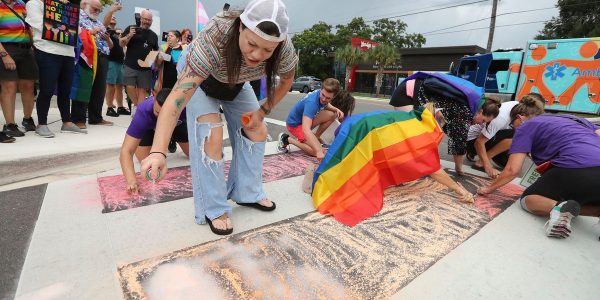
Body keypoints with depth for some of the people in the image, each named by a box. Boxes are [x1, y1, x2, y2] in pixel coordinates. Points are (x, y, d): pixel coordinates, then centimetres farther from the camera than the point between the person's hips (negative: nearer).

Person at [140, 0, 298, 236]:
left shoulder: (284, 48, -31)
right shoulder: (213, 39, -43)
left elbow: (287, 80, -9)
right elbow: (177, 97, -48)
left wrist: (263, 111, -16)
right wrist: (158, 151, -58)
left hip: (236, 81, 4)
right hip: (197, 73, -4)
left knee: (257, 131, -2)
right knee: (210, 135, -20)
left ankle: (248, 193, 15)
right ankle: (214, 209, -4)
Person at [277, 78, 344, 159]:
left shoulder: (324, 98, -11)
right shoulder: (312, 102, -36)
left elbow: (326, 105, 16)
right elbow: (305, 129, -46)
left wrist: (336, 109, -8)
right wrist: (318, 151, -55)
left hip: (307, 119, 8)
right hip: (295, 124, -8)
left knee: (332, 114, -7)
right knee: (318, 152, -20)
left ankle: (316, 136, 10)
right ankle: (287, 139, -7)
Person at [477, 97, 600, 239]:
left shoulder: (526, 126, 11)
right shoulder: (572, 118, 29)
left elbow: (512, 170, 4)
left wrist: (489, 188, 17)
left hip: (574, 170, -5)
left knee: (527, 199, 20)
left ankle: (558, 208, -13)